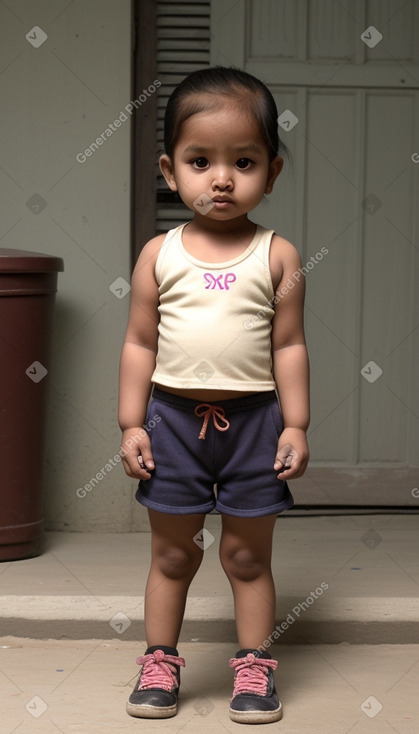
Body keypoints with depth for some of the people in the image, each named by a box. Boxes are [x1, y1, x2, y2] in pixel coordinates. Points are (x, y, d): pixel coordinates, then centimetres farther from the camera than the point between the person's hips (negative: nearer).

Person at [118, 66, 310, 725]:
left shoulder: (277, 256, -3)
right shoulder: (160, 255, 0)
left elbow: (289, 346, -1)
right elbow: (140, 343, 3)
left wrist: (295, 426, -5)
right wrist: (132, 424, -1)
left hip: (254, 421, -1)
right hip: (174, 417, 1)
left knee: (248, 555, 10)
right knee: (172, 553, 12)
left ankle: (254, 667, 22)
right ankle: (160, 662, 25)